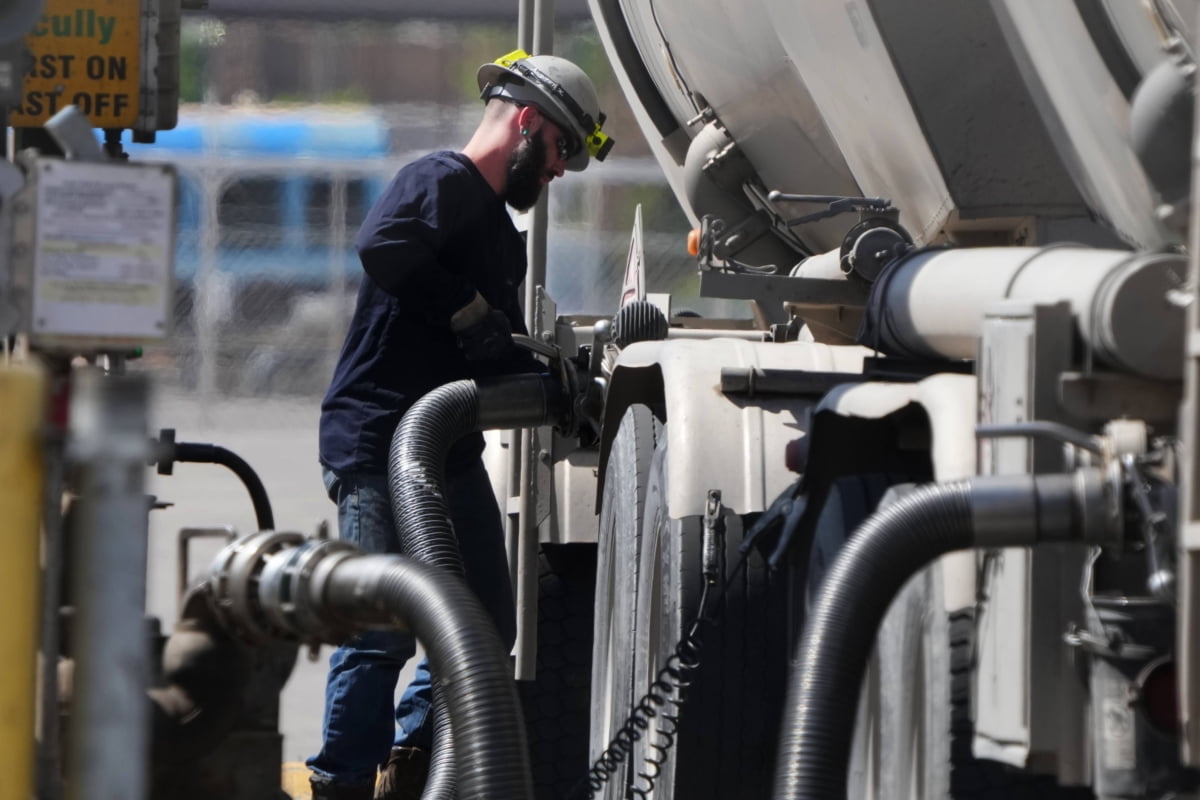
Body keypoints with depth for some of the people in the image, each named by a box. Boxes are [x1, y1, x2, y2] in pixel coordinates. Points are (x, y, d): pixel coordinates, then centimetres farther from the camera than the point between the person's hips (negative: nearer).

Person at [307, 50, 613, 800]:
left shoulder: (500, 231, 23)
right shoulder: (441, 181, -8)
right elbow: (382, 246, -30)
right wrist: (469, 313, -21)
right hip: (378, 437, -10)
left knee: (487, 624, 12)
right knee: (383, 628, -9)